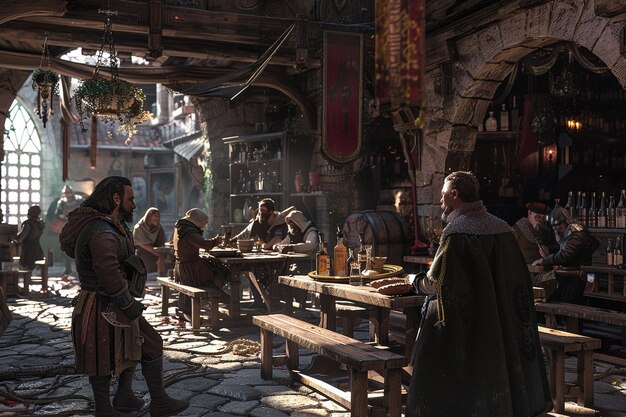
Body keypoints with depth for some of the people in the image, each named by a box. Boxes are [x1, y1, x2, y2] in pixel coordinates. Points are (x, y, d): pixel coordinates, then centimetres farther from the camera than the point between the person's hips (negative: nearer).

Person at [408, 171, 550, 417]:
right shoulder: (501, 228, 4)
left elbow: (436, 282, -19)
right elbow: (515, 279, 9)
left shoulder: (457, 231, -18)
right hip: (501, 329, 7)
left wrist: (415, 280, 2)